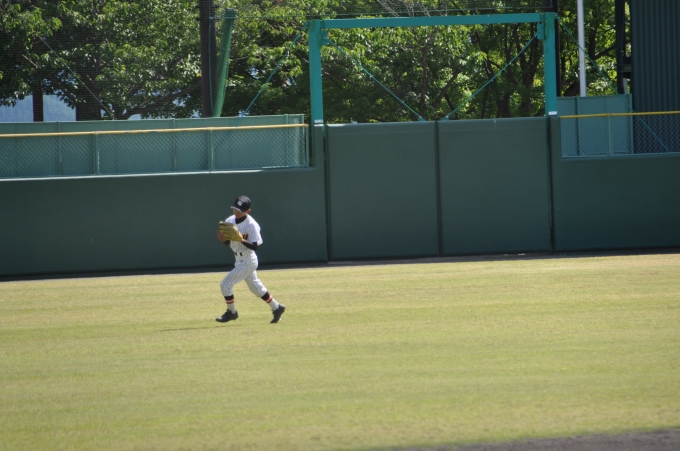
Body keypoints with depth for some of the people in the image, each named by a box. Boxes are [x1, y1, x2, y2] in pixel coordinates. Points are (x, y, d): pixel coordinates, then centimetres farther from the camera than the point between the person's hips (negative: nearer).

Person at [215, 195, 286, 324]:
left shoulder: (251, 224, -19)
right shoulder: (230, 221, 2)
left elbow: (255, 246, -21)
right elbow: (229, 243, 9)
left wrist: (240, 239, -33)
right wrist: (223, 239, -14)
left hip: (248, 261, -8)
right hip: (239, 261, 8)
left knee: (226, 284, -10)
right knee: (255, 287, 19)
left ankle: (231, 312, 8)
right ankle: (276, 308, 32)